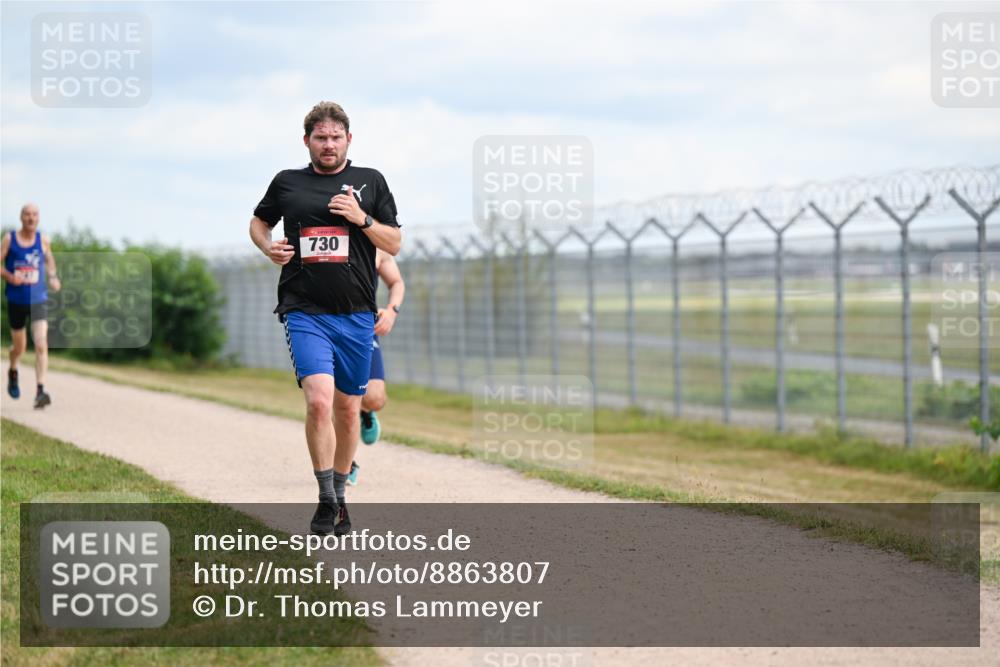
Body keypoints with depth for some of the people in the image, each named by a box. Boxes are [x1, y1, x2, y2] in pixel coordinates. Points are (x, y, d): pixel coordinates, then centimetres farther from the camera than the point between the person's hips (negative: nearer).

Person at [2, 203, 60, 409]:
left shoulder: (43, 240, 2)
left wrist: (53, 277, 3)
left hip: (39, 300, 0)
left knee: (41, 345, -16)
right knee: (19, 346, 13)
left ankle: (40, 391, -19)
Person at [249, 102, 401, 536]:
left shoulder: (369, 182, 9)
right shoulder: (287, 183, 8)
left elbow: (394, 243, 9)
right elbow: (259, 221, 25)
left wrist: (361, 218, -8)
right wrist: (269, 248, 4)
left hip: (356, 314, 2)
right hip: (305, 312, -2)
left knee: (348, 410, 9)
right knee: (319, 401, -20)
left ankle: (339, 496, 27)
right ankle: (326, 501, -10)